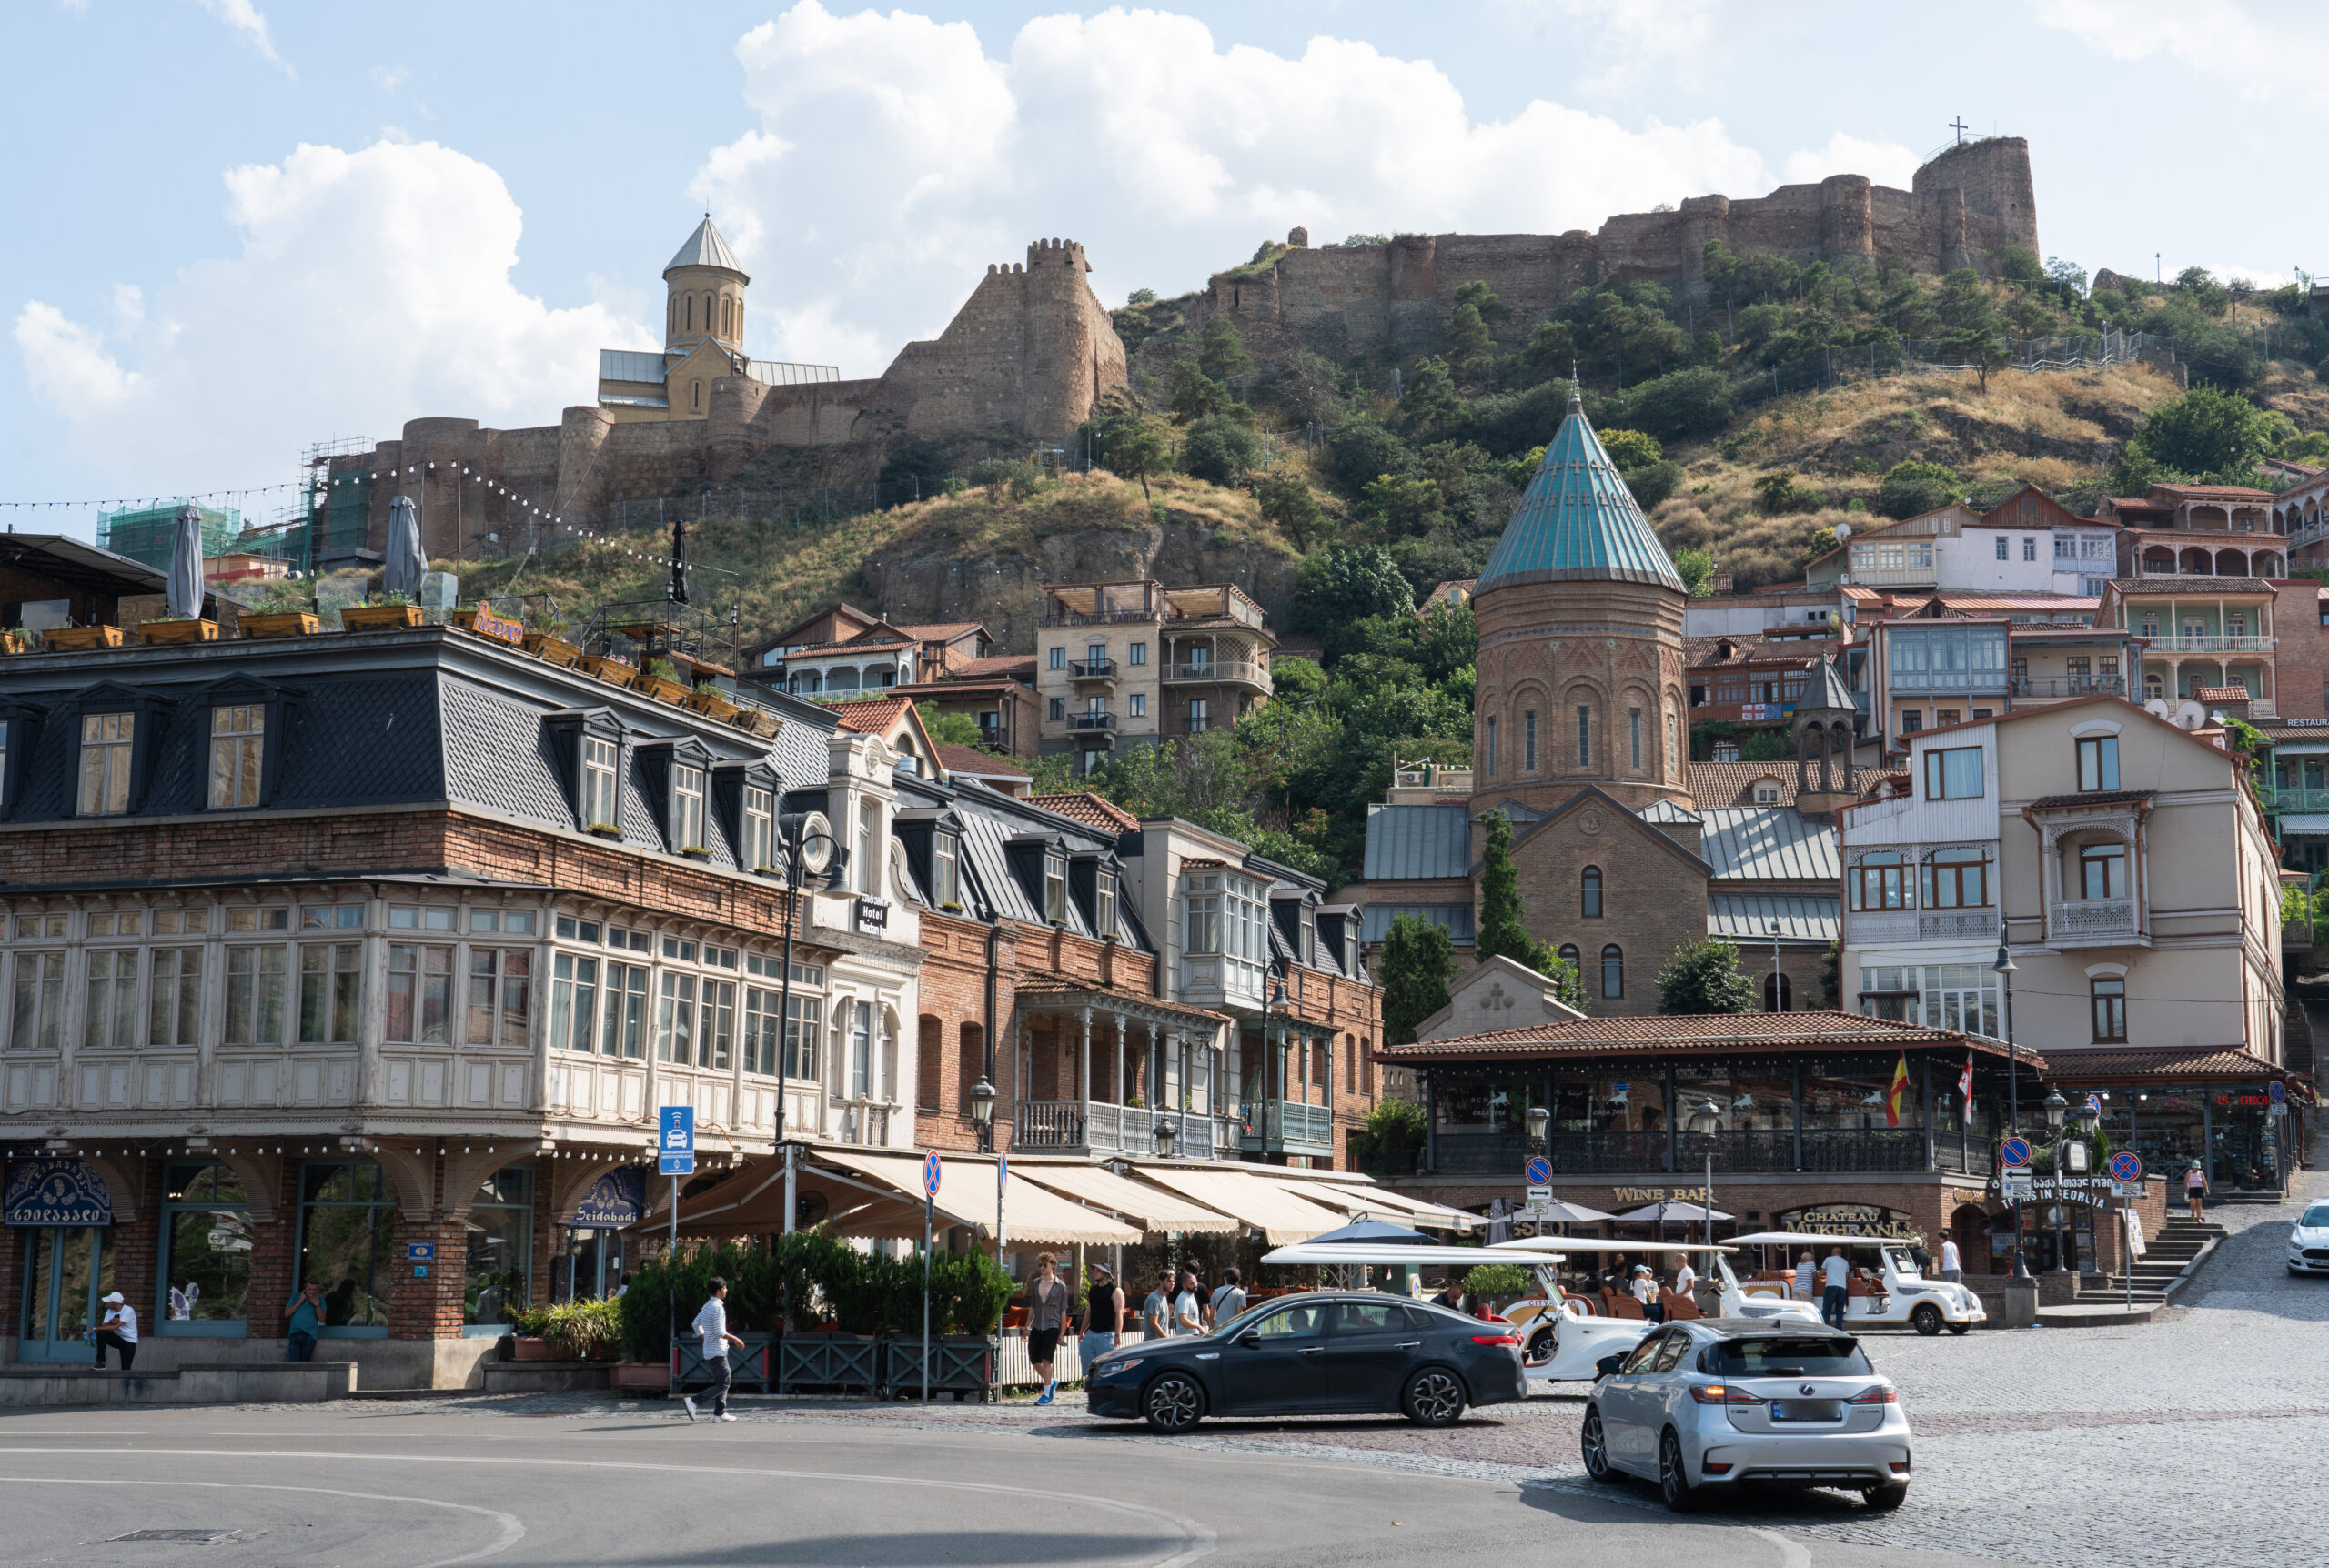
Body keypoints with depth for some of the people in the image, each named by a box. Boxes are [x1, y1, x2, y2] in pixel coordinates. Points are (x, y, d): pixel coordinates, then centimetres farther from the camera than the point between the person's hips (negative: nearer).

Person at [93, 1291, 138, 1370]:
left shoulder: (128, 1310, -22)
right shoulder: (110, 1311, 0)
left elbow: (115, 1327, -29)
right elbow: (103, 1326, -7)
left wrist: (96, 1329, -29)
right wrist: (110, 1322, -30)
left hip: (129, 1342, -5)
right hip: (117, 1338, 5)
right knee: (101, 1333, -22)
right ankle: (101, 1362, -19)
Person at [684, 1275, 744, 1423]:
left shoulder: (708, 1305, 12)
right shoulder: (717, 1307, -17)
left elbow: (696, 1324, 21)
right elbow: (720, 1332, -22)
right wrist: (736, 1339, -11)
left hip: (709, 1351, 10)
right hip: (717, 1351, -10)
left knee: (721, 1382, 13)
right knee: (723, 1384, -8)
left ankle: (719, 1413, 12)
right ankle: (693, 1401, -14)